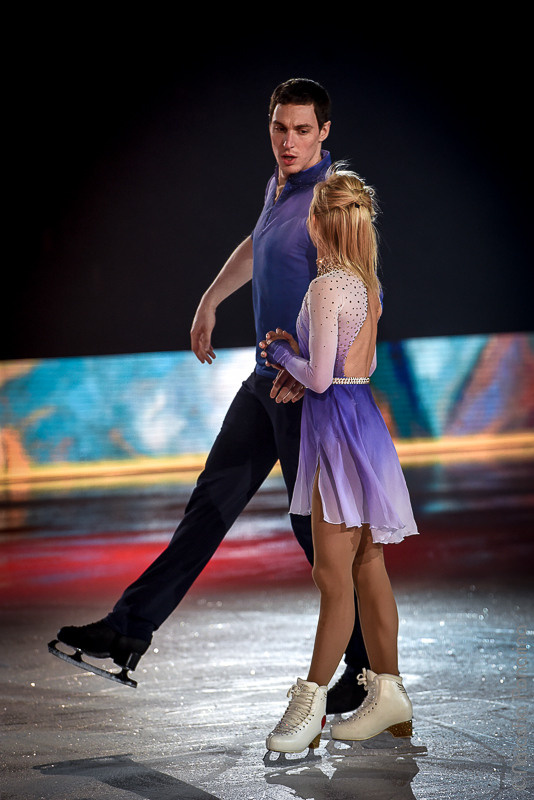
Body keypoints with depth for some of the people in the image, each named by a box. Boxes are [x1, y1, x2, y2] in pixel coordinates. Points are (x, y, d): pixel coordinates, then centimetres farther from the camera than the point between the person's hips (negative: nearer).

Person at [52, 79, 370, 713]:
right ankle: (130, 630, 12)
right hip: (266, 380, 9)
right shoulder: (279, 185, 11)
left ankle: (370, 664, 8)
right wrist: (209, 302, 38)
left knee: (316, 523, -4)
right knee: (213, 500, 9)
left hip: (309, 391, -9)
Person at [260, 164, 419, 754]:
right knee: (368, 565, 11)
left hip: (337, 424, -9)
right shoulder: (366, 283, 10)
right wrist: (296, 349, 12)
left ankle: (311, 700, 1)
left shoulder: (326, 286, -16)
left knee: (334, 573, -4)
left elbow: (319, 378, -17)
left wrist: (281, 354, 1)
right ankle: (388, 692, 15)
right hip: (363, 414, 9)